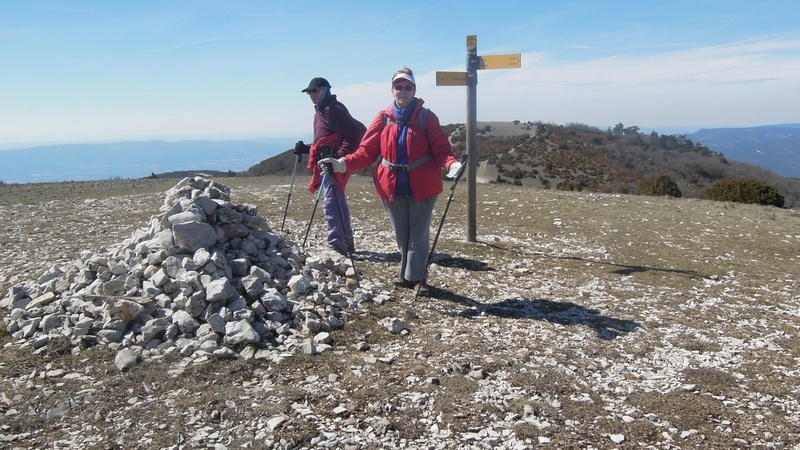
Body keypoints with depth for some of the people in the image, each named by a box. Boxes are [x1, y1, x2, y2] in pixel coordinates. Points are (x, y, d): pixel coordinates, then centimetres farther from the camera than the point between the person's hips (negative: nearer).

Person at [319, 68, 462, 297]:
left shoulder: (426, 117, -4)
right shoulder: (383, 118, 2)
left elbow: (441, 149, -9)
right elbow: (366, 151, -1)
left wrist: (452, 164, -30)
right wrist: (344, 163, -16)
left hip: (422, 186, -2)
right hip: (392, 187, 3)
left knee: (418, 233, 4)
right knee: (401, 234, 14)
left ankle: (417, 277, 16)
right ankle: (408, 273, 30)